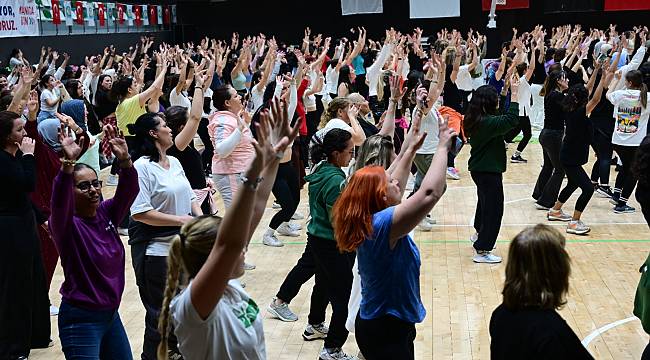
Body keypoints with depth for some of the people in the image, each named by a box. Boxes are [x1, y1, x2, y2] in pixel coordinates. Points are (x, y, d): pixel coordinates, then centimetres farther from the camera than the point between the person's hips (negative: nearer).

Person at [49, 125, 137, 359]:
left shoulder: (106, 213, 3)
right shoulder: (66, 224, -13)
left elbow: (128, 191, -9)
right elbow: (59, 201, -33)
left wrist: (124, 159, -26)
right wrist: (68, 164, -47)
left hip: (111, 314, 7)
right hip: (81, 320, -7)